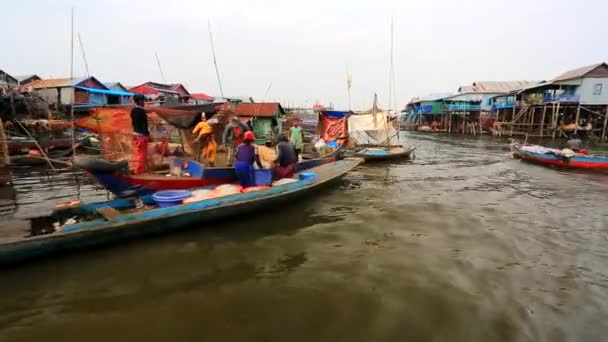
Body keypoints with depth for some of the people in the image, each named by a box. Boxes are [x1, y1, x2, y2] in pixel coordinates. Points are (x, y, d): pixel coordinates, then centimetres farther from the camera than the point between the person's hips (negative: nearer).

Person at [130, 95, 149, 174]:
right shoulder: (141, 111, -17)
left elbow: (133, 122, 16)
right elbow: (144, 124, -19)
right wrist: (147, 135, -15)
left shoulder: (133, 110, 11)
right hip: (141, 134, -10)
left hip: (136, 133, 10)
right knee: (142, 153, -2)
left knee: (138, 152, 18)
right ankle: (139, 170, 2)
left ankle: (136, 169, 25)